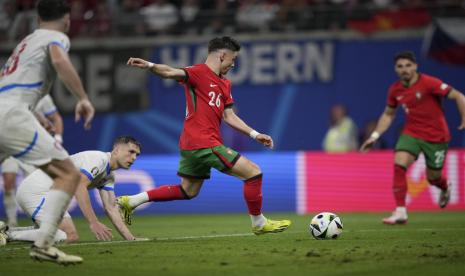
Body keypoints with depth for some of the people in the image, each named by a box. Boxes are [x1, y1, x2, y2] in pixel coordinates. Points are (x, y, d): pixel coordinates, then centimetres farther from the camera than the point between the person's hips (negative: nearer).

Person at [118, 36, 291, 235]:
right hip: (204, 143, -10)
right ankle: (259, 224, 6)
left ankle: (130, 201, 21)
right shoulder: (199, 73, -9)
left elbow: (229, 116, 20)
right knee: (253, 172, -7)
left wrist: (254, 134, 13)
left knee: (187, 191, 20)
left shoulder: (224, 84, 18)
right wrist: (150, 66, -44)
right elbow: (172, 73, -25)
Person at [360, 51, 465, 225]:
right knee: (399, 163, -21)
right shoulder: (395, 90, -1)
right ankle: (400, 212, -18)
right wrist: (375, 136, 6)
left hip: (436, 137, -3)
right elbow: (388, 114, 15)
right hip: (411, 133, 4)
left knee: (433, 177, 7)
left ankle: (445, 188, 47)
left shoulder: (429, 83, -18)